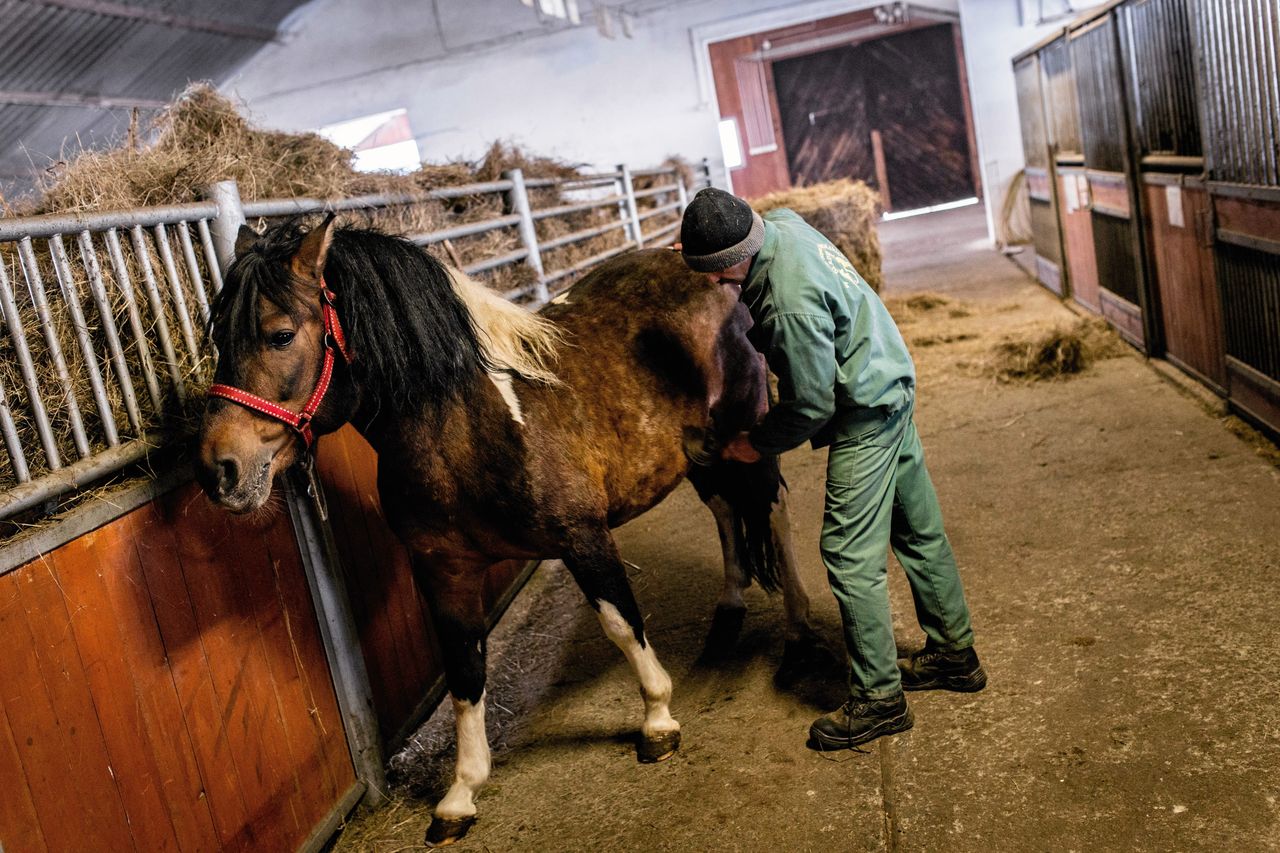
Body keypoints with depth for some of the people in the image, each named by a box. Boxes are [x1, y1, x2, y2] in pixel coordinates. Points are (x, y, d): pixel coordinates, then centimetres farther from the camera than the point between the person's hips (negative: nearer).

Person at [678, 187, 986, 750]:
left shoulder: (791, 305, -32)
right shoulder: (780, 224, -5)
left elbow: (811, 404, -24)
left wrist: (756, 444, -8)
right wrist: (698, 245, 6)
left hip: (866, 416, -10)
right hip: (891, 387, 10)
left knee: (850, 555, -4)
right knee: (920, 530, 18)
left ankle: (879, 699, 7)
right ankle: (955, 654, 33)